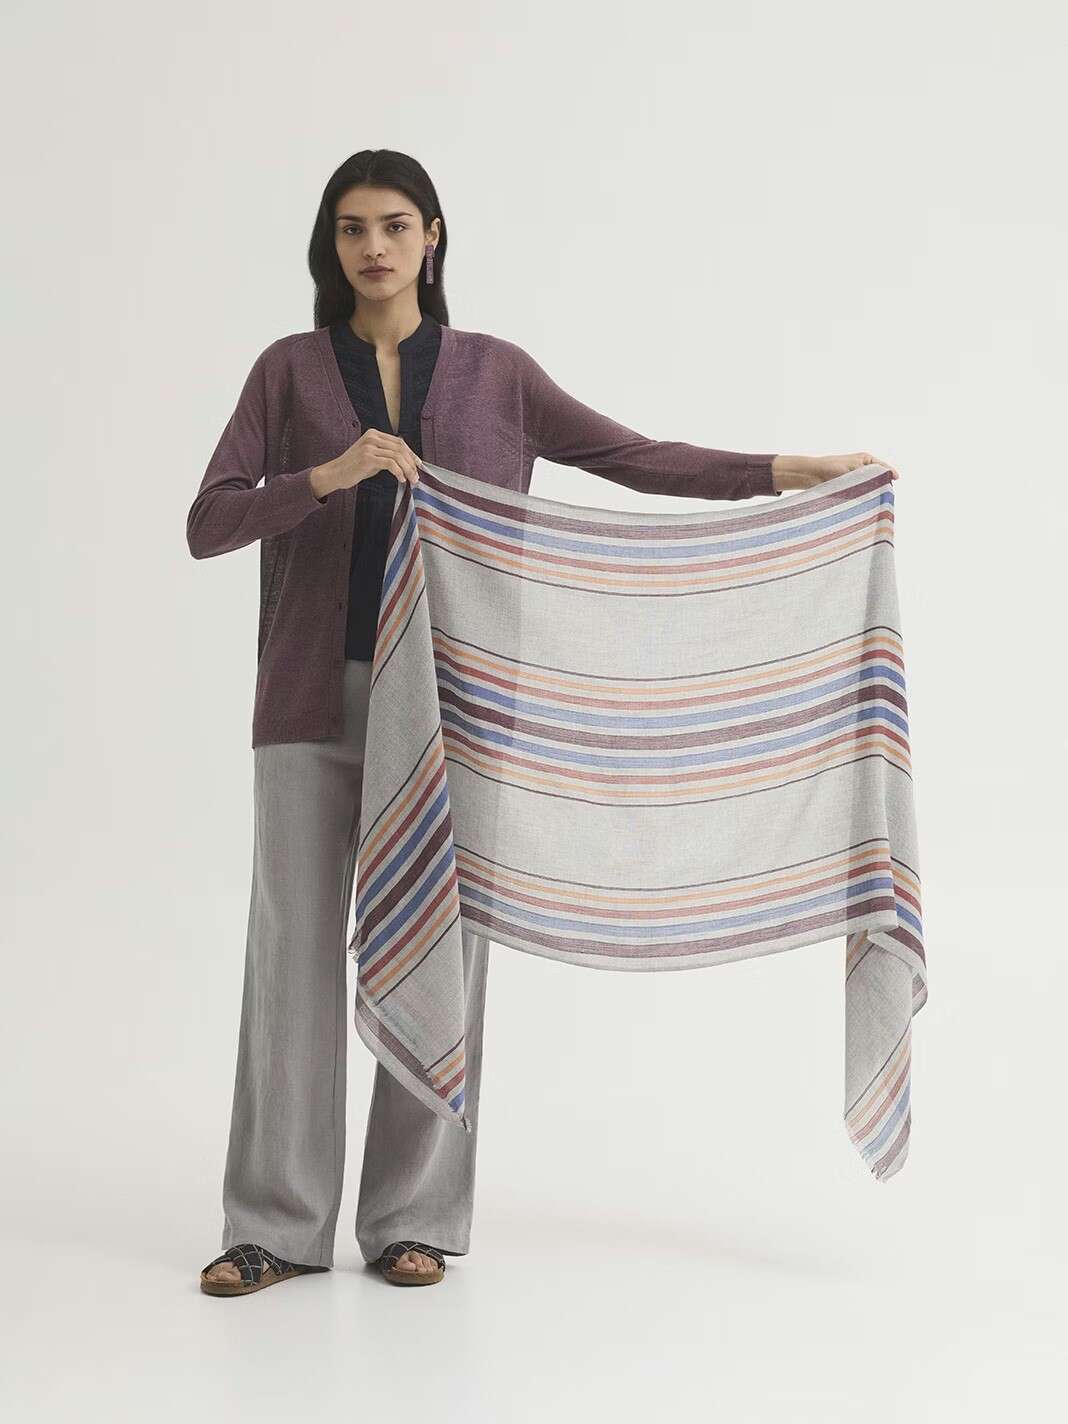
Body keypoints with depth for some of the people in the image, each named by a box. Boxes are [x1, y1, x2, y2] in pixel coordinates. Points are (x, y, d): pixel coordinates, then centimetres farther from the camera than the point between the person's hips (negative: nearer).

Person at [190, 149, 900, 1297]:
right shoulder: (289, 371, 5)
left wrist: (787, 471, -3)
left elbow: (635, 457, 5)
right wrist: (329, 475, -19)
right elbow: (207, 525, -4)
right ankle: (277, 1226, 9)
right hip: (313, 698, 0)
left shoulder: (495, 372, 6)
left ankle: (413, 1220, 13)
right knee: (293, 952, 0)